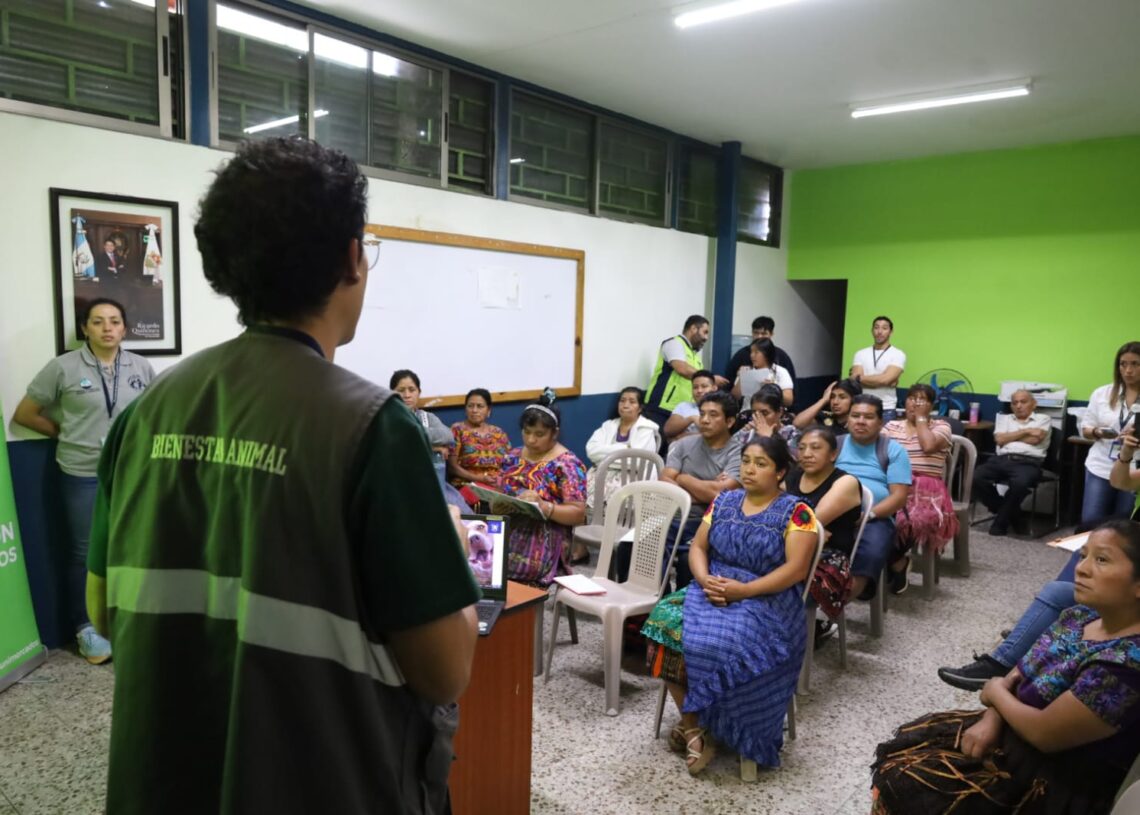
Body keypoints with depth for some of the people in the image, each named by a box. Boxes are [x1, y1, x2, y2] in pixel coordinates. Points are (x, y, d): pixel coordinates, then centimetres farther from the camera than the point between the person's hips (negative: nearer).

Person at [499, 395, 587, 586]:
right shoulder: (513, 457, 14)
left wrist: (543, 506, -25)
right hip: (507, 534, 6)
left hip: (543, 543, -5)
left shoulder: (567, 465, -4)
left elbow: (578, 514, -9)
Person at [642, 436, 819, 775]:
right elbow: (698, 547, 11)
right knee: (667, 623, -24)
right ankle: (694, 728, -13)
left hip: (766, 601, -5)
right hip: (712, 591, 5)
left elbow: (796, 569, -12)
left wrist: (743, 590, -21)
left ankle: (695, 725, -8)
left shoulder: (796, 512, -3)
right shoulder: (724, 501, 13)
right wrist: (704, 579, -10)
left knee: (714, 643, -33)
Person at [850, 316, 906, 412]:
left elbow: (885, 379, -14)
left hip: (886, 409, -3)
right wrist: (881, 381, -12)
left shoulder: (897, 354, 0)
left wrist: (860, 378, -2)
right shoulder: (860, 354, 10)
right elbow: (854, 380, -3)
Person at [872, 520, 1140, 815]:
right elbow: (1019, 675, 8)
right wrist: (991, 719, -9)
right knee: (903, 747, 9)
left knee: (905, 785, -7)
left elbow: (1044, 733, -25)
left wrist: (996, 692, -7)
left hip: (1054, 782, -8)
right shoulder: (1081, 616, -1)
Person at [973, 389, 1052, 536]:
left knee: (1019, 483, -39)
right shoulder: (1004, 418, 25)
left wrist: (1009, 437, 8)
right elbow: (999, 439, 7)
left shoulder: (1042, 419, 18)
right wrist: (1025, 431, 4)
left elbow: (1034, 439, -2)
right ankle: (1010, 514, -6)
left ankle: (1001, 520, -13)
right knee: (976, 478, -26)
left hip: (1028, 462, -3)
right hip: (1002, 459, 3)